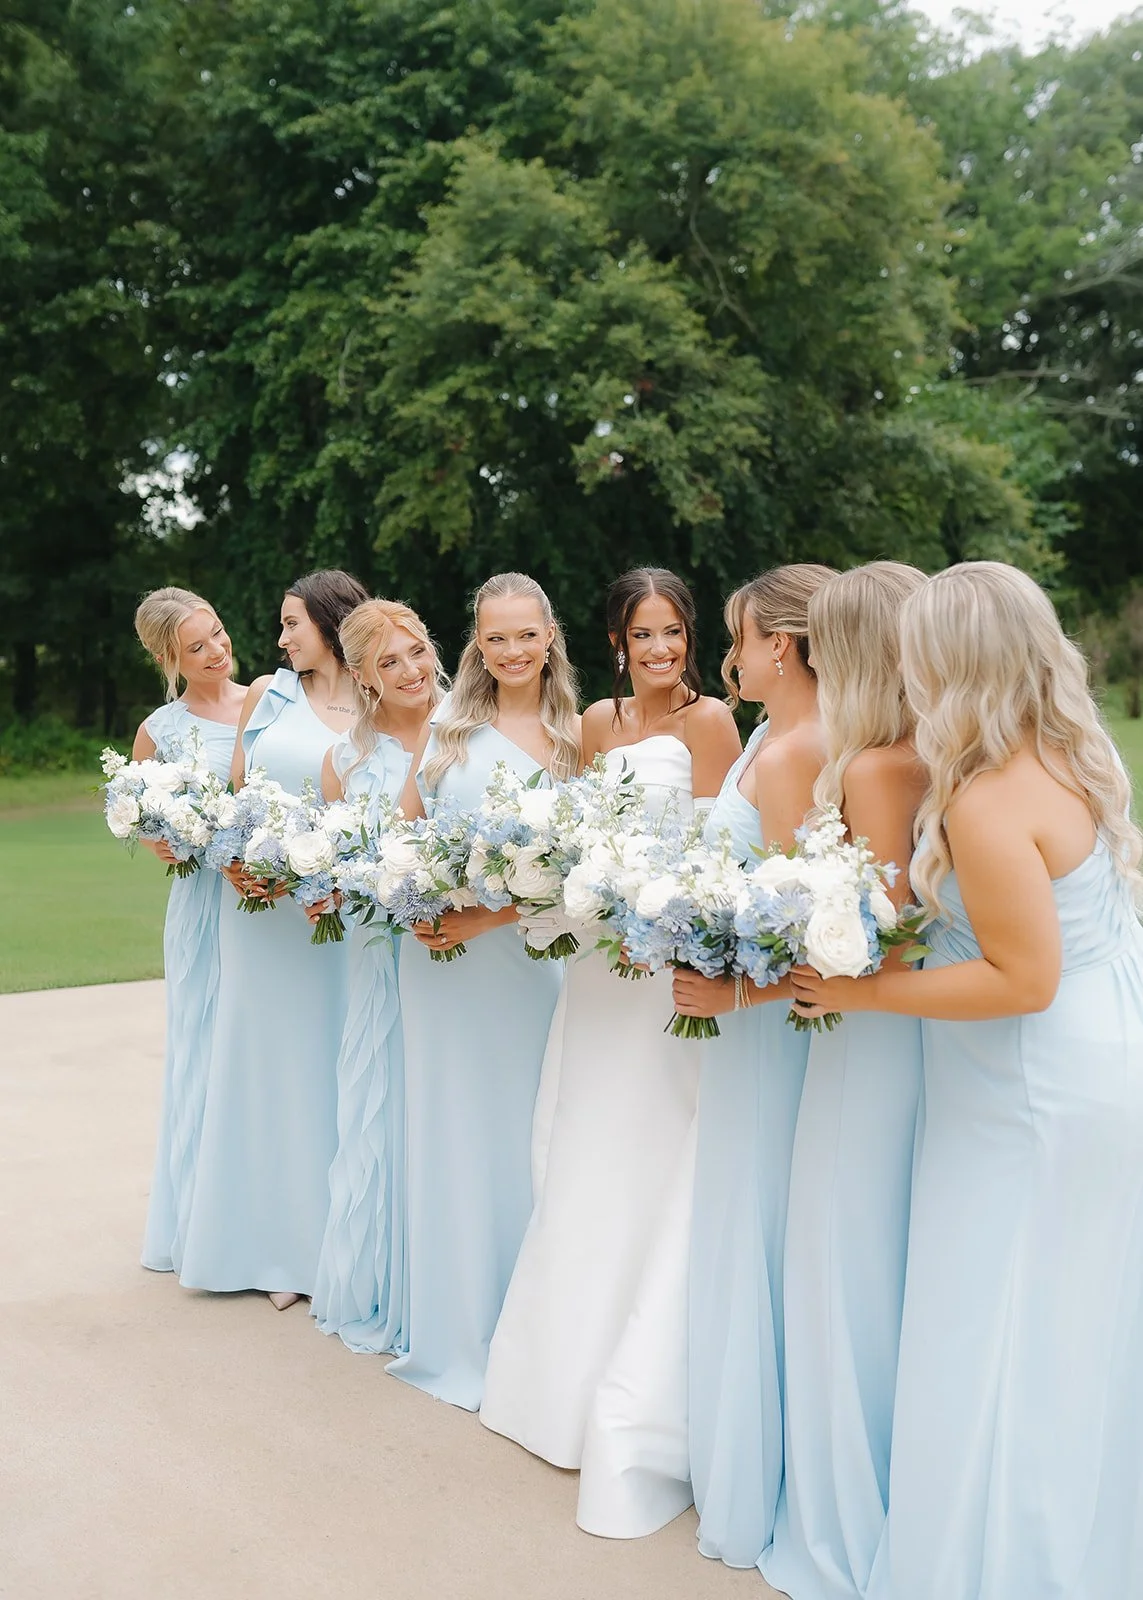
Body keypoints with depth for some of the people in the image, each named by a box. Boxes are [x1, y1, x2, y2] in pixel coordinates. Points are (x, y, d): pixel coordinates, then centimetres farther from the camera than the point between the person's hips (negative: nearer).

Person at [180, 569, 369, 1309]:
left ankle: (334, 1241, 18)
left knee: (330, 1063, 4)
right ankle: (281, 1245, 21)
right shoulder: (268, 694, 7)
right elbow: (234, 792, 9)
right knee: (268, 1060, 8)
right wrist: (235, 857, -9)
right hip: (259, 905, 3)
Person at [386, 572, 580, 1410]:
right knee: (449, 1129, 10)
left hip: (522, 955, -1)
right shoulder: (450, 722, 4)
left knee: (516, 1134, 6)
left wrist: (487, 917, -18)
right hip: (438, 955, 2)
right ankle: (456, 1328, 25)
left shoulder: (573, 735, -1)